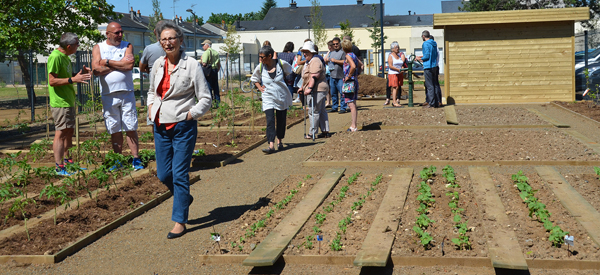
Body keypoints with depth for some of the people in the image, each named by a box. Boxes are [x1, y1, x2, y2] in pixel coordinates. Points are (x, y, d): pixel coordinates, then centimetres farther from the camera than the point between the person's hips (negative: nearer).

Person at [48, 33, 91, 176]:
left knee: (69, 132, 16)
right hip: (60, 103, -10)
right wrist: (73, 79, -26)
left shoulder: (65, 57, 15)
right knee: (61, 133, -8)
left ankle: (68, 162, 26)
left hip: (68, 101, 10)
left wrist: (80, 73, 9)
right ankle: (59, 167, -4)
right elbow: (52, 81, -22)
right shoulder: (55, 57, -17)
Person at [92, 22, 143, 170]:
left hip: (127, 93, 0)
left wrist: (108, 62, -5)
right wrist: (120, 64, -6)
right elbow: (96, 70, -7)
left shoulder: (127, 46, 8)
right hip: (109, 95, 1)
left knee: (131, 128, -1)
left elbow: (130, 65, -10)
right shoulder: (98, 48, 8)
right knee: (115, 130, 5)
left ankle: (136, 159, 4)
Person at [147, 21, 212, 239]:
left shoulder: (191, 65, -9)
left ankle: (180, 222, 7)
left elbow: (205, 99, -6)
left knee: (179, 174, -4)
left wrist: (190, 115, -14)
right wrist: (151, 107, 7)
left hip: (183, 127, -6)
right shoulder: (158, 64, 7)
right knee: (163, 174, 11)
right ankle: (184, 198, 39)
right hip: (160, 127, 6)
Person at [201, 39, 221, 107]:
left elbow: (204, 64, -18)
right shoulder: (216, 52, 14)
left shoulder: (206, 52, -10)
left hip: (208, 71, -7)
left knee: (208, 87, -3)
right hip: (215, 71, 7)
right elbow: (219, 65, 15)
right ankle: (217, 102, 12)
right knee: (215, 87, 10)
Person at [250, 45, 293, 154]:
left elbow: (289, 71, 15)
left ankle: (280, 141, 32)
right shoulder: (260, 67, -5)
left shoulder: (281, 64, -9)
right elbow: (254, 79, 16)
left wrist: (282, 80, 7)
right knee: (270, 120, -14)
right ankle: (271, 146, -20)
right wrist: (260, 88, 2)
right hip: (268, 98, -1)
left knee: (281, 120, 11)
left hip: (282, 97, 1)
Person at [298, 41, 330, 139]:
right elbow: (307, 78, 29)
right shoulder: (309, 62, 21)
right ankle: (325, 131, 15)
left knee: (313, 111, -6)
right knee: (321, 111, 12)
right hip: (319, 90, 11)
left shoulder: (315, 62, -14)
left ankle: (312, 133, -1)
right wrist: (302, 88, 30)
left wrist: (309, 88, -33)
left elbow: (314, 77, -26)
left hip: (317, 90, -11)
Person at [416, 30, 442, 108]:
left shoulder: (425, 44, -12)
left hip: (428, 67, -8)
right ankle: (438, 102, 15)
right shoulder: (434, 43, 12)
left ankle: (431, 103, -3)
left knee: (430, 86, -4)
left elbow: (427, 56, -18)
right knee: (436, 84, 12)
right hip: (435, 66, 8)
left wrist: (420, 59, -2)